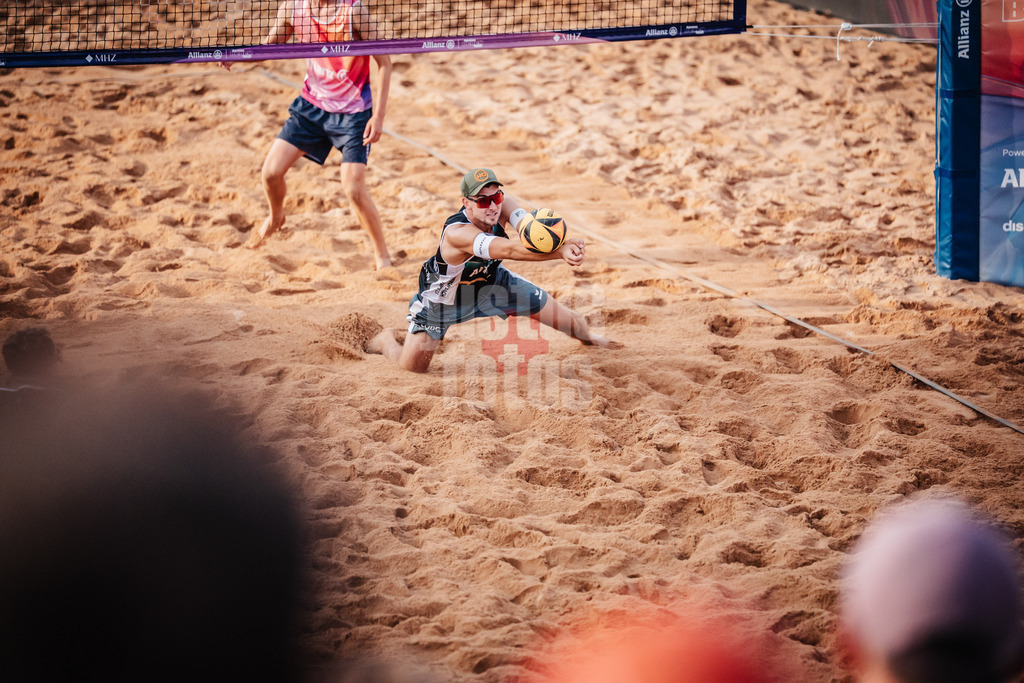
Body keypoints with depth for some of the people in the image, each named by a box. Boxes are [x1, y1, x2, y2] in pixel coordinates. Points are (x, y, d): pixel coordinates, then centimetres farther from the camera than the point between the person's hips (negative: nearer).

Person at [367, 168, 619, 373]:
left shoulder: (502, 206, -27)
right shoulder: (457, 233, -45)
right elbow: (509, 249, -57)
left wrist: (565, 244, -68)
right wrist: (560, 252, -69)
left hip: (490, 281, 6)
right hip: (445, 296, -5)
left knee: (563, 317, 8)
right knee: (411, 369, -7)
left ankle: (587, 336, 47)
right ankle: (386, 340, 30)